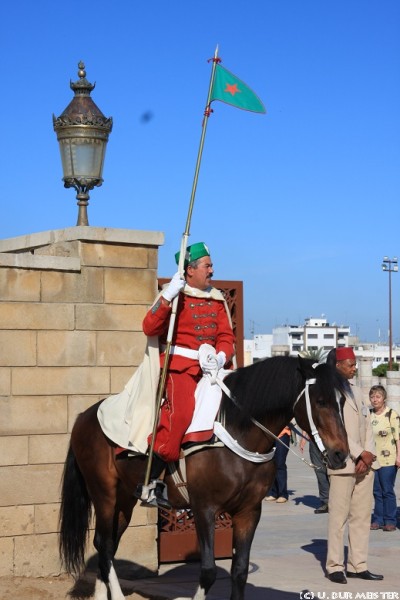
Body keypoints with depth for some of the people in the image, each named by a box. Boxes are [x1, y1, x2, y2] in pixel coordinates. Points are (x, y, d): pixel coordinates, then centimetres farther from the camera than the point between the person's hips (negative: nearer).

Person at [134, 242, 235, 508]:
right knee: (180, 413, -27)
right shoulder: (175, 295, -1)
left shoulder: (217, 300, 18)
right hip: (179, 365, -7)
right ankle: (149, 483, -20)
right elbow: (150, 328, -14)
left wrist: (221, 357, -8)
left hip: (211, 367, 7)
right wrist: (168, 297, -25)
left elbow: (227, 336, 13)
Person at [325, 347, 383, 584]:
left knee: (362, 515, 7)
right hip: (343, 463, -7)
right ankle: (335, 566, 4)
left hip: (365, 462, 7)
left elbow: (367, 424, 12)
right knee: (339, 516, -3)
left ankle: (358, 565, 12)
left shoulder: (356, 391, 18)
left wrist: (368, 454, -3)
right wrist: (360, 454, -14)